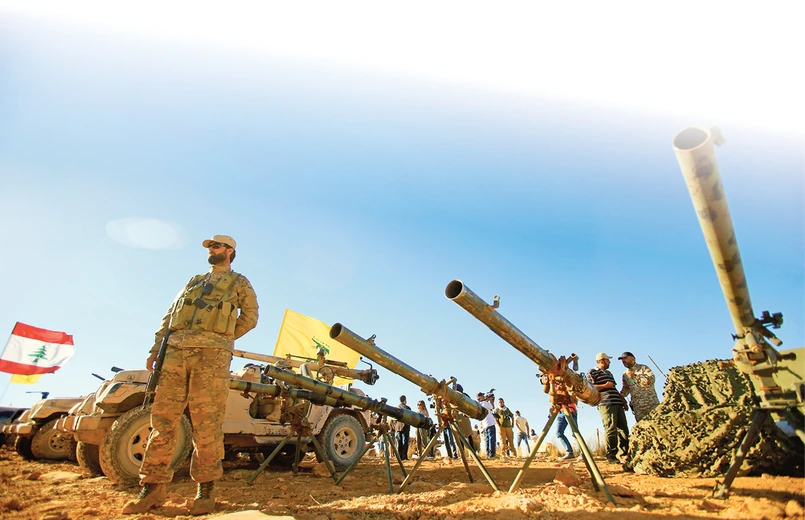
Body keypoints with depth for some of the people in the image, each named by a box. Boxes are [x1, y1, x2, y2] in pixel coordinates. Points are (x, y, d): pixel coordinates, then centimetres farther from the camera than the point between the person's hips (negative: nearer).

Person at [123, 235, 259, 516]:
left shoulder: (239, 282, 14)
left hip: (211, 353, -5)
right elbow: (169, 316, 21)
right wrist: (156, 349, 10)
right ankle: (153, 487, 8)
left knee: (206, 420, -7)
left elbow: (250, 317, 9)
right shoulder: (194, 281, 28)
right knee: (163, 416, 0)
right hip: (175, 350, 5)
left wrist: (220, 338, 3)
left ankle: (206, 489, 1)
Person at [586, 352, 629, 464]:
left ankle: (624, 455, 12)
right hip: (606, 404, -8)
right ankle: (611, 456, -7)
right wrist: (605, 385, -9)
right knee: (611, 430, -12)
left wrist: (622, 399, 17)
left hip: (618, 404, 8)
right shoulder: (592, 373, 3)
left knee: (624, 429, 5)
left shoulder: (609, 373, 29)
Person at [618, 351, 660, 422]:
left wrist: (635, 376, -14)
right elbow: (625, 389, 22)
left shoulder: (643, 368, 4)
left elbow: (651, 380, -12)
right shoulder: (625, 375, 16)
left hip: (651, 403, -3)